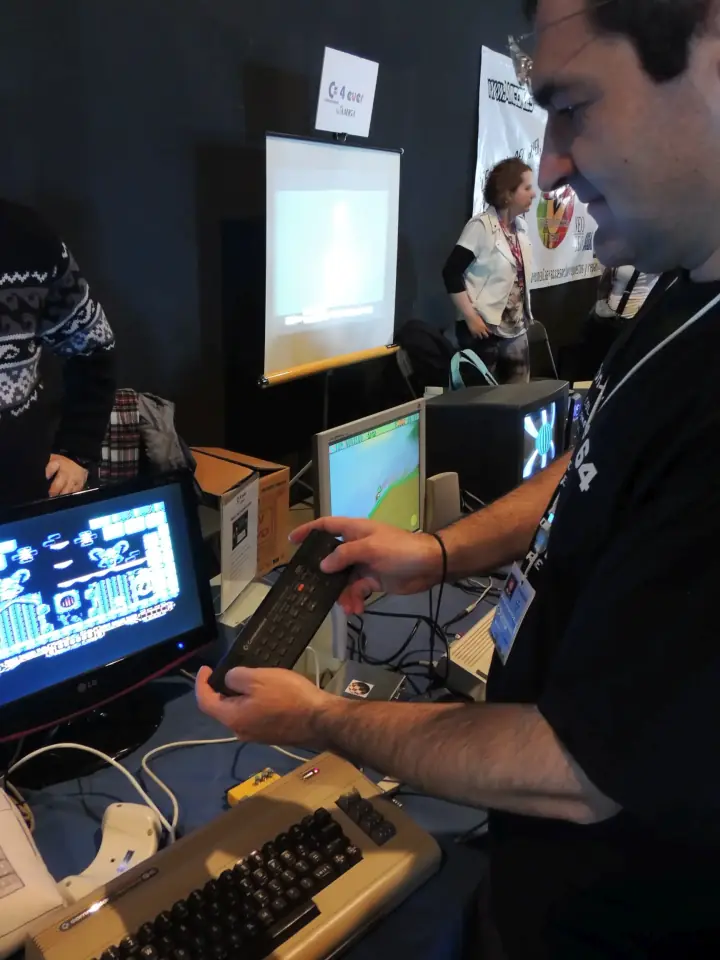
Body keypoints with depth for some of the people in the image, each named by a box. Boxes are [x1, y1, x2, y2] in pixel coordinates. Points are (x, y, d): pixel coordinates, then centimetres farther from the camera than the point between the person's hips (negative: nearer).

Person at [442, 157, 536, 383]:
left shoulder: (521, 227, 10)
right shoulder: (481, 226, -12)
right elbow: (451, 273, -16)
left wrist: (527, 314, 11)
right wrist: (471, 318, -18)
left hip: (517, 331, 7)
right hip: (485, 330, -7)